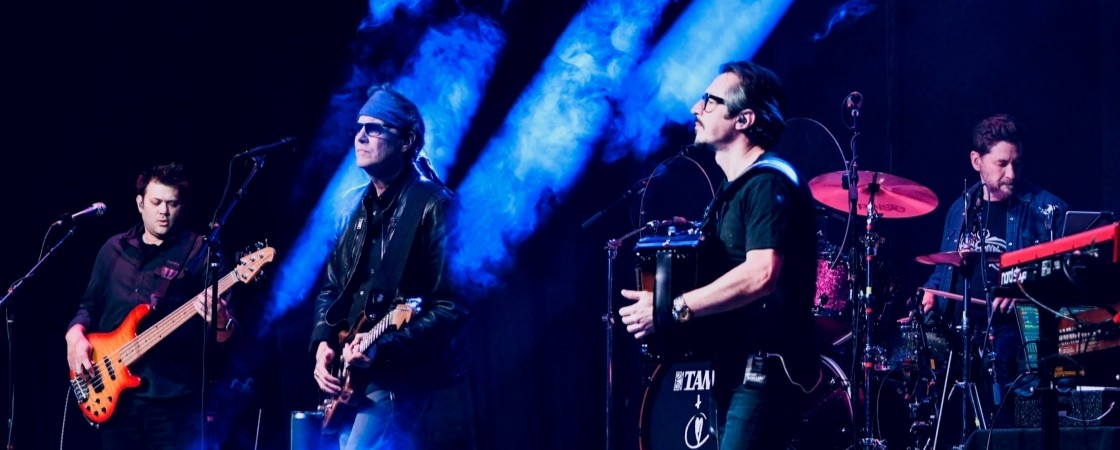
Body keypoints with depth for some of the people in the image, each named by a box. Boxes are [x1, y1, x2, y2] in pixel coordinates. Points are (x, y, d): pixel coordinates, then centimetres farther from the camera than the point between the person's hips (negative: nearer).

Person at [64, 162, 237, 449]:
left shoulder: (200, 252, -2)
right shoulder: (114, 250, 13)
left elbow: (224, 336, -7)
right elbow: (90, 305, 21)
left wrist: (219, 320, -30)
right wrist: (76, 335, 1)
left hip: (173, 399, -4)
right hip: (115, 394, 4)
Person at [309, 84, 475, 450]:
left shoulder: (434, 207, -10)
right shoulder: (356, 206, 13)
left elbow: (453, 306, -16)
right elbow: (331, 288, 21)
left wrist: (384, 349, -25)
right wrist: (323, 343, 2)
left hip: (408, 383, -8)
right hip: (352, 379, 8)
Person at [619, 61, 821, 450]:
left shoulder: (769, 184, -14)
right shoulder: (735, 187, 18)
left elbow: (762, 274, -28)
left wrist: (674, 310, -26)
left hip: (765, 370, -11)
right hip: (737, 367, 11)